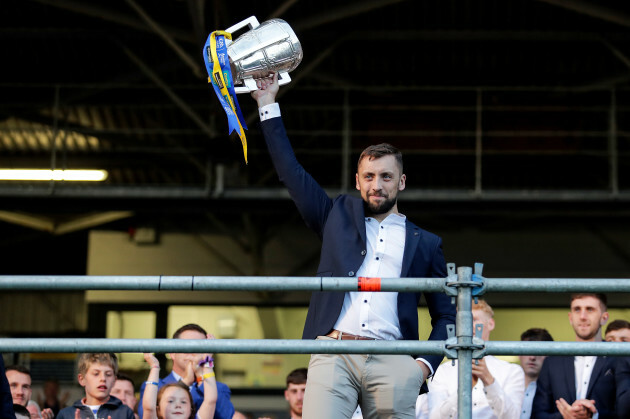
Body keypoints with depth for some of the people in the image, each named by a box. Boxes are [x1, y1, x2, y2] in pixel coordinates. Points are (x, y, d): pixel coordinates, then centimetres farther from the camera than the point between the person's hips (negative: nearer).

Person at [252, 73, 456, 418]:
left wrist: (426, 364, 1)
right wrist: (268, 105, 18)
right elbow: (291, 172, 20)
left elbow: (446, 315, 18)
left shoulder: (425, 244, 18)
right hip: (333, 354, 0)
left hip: (391, 363, 0)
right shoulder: (339, 216, 21)